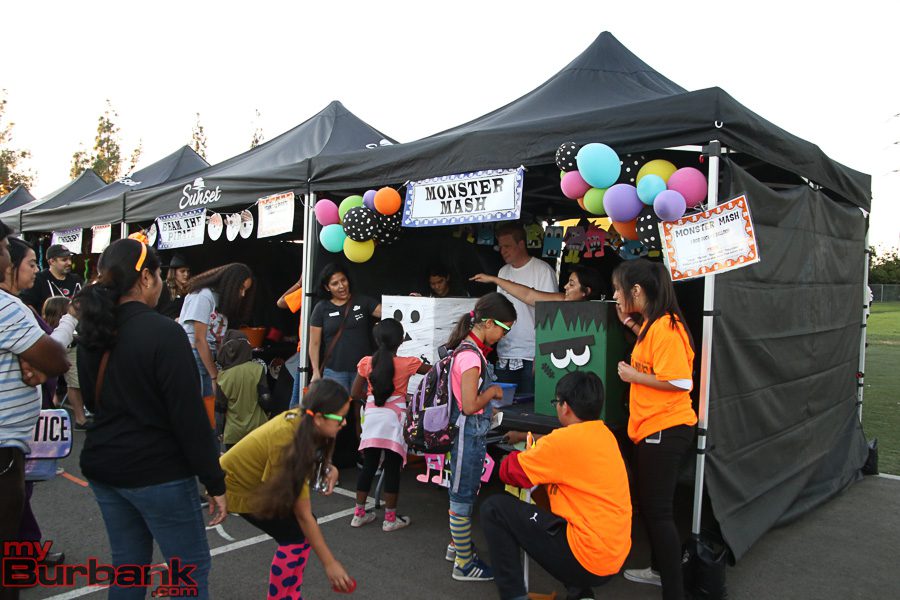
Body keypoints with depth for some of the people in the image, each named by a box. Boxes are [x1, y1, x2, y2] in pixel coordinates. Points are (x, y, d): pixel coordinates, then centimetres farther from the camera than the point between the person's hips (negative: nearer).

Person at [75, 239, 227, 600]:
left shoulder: (93, 331, 3)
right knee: (191, 569, 6)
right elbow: (190, 415, -20)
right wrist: (215, 482, -14)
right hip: (157, 471, -7)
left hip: (103, 465, 8)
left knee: (127, 564, 19)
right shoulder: (163, 332, -19)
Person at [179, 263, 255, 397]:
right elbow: (199, 340, -14)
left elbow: (218, 340, 7)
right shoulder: (204, 295, -12)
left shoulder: (223, 299, 13)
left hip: (207, 357, 8)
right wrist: (215, 376, -12)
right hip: (191, 356, -8)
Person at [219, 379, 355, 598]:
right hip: (237, 486, -7)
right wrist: (329, 563, -22)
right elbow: (303, 514, -29)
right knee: (295, 536, -14)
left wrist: (328, 469, -16)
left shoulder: (300, 418, -17)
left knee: (305, 528, 0)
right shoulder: (288, 442, -37)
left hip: (256, 478, 8)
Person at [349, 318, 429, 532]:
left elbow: (355, 394, 4)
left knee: (369, 466, 13)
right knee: (393, 469, 5)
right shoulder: (408, 363, -8)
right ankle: (390, 519, 14)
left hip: (372, 418, 3)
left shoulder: (366, 362, -1)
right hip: (394, 420, -3)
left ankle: (359, 514, 22)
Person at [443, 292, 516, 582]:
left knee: (462, 495, 22)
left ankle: (457, 545, 39)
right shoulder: (471, 356, -23)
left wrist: (489, 390, 7)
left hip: (467, 434, 10)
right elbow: (470, 405, -25)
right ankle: (464, 565, 17)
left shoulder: (466, 349, 7)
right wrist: (493, 391, -11)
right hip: (468, 435, -10)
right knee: (464, 499, 3)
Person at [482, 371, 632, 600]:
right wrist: (539, 455, 12)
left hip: (587, 559, -8)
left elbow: (508, 471, -7)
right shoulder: (605, 435, 7)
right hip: (615, 558, 8)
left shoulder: (566, 439, -17)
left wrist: (528, 454, 14)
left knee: (494, 508, -2)